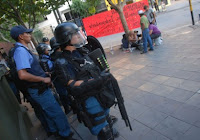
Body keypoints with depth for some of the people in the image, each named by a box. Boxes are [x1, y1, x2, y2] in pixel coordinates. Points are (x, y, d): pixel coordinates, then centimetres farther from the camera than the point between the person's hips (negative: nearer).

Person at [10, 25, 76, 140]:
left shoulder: (23, 49, 10)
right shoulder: (21, 50, -21)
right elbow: (22, 75, -32)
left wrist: (43, 73, 13)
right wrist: (43, 79, -23)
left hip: (39, 89, 10)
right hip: (39, 90, -10)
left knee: (49, 112, 25)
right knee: (58, 113, 1)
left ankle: (54, 130, 44)